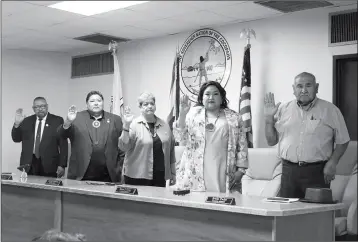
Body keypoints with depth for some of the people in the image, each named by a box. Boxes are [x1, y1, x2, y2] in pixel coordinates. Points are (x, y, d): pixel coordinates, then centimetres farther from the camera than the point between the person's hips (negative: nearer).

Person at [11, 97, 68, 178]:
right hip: (29, 165, 2)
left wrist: (62, 165, -7)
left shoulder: (57, 121, 2)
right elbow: (16, 139, 10)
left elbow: (63, 145, -1)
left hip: (49, 166, -2)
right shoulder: (27, 121, 11)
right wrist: (17, 124, -7)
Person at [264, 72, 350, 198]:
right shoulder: (284, 110, 9)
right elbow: (271, 141, 10)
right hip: (289, 171, 2)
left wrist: (332, 163, -7)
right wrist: (269, 118, -1)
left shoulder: (330, 110, 4)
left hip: (317, 172, -2)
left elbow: (342, 141, 6)